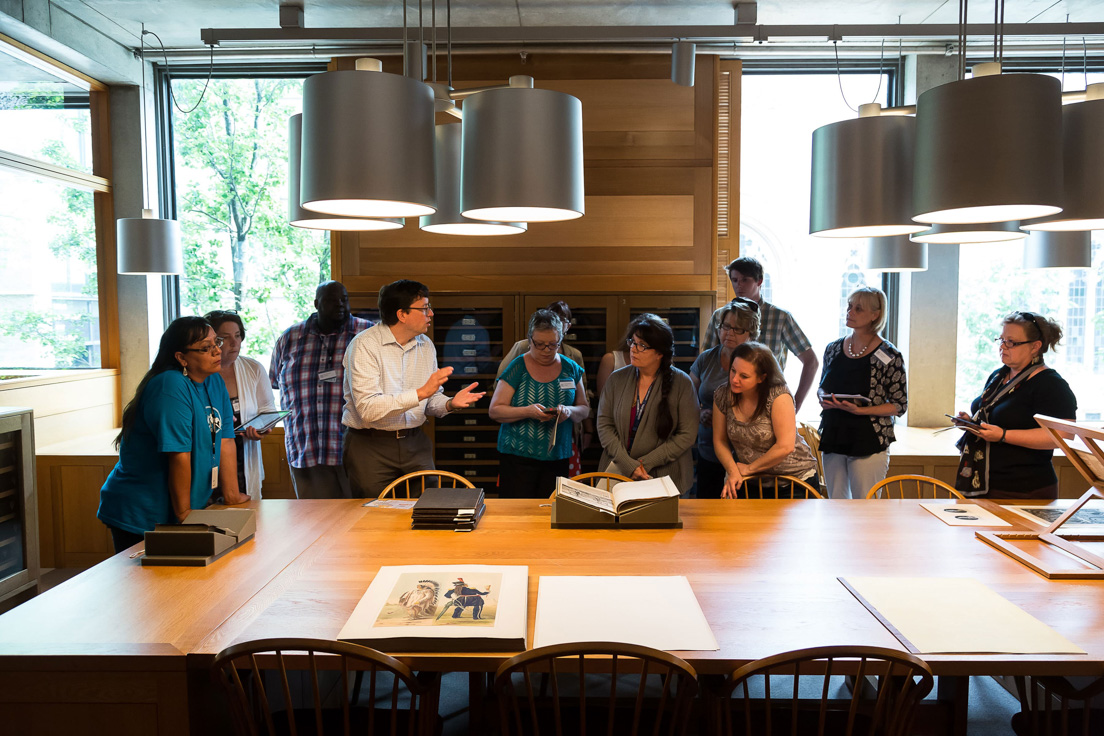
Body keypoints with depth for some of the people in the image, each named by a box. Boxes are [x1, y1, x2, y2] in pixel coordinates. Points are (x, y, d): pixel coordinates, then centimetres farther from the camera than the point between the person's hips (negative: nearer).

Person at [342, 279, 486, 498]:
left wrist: (450, 403, -10)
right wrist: (421, 392, -28)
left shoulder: (425, 345, 7)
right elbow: (368, 409, -24)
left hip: (415, 443, 5)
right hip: (370, 445, -5)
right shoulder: (364, 345, -13)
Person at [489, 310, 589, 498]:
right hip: (517, 458, -2)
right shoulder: (517, 367, -2)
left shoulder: (570, 368, 8)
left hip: (557, 458, 3)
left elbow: (585, 409, 12)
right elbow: (494, 410, -4)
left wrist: (570, 411, -11)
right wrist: (527, 412, -20)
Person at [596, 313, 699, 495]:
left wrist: (646, 463, -13)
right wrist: (627, 464, -14)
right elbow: (604, 424, -2)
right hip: (617, 473, 2)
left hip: (665, 478, -2)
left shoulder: (681, 383, -6)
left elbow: (687, 435, -9)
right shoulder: (617, 379, 1)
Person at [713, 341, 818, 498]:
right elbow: (720, 441, 2)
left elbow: (785, 447, -23)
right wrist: (732, 471, -14)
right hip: (752, 481, 4)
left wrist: (749, 468, -13)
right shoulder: (722, 395, -6)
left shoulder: (778, 395, -21)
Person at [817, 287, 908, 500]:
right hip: (833, 439, 5)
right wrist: (824, 398, -4)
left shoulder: (889, 355, -7)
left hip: (869, 443, -4)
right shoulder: (833, 349, 7)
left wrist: (859, 410, -18)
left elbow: (900, 406, -5)